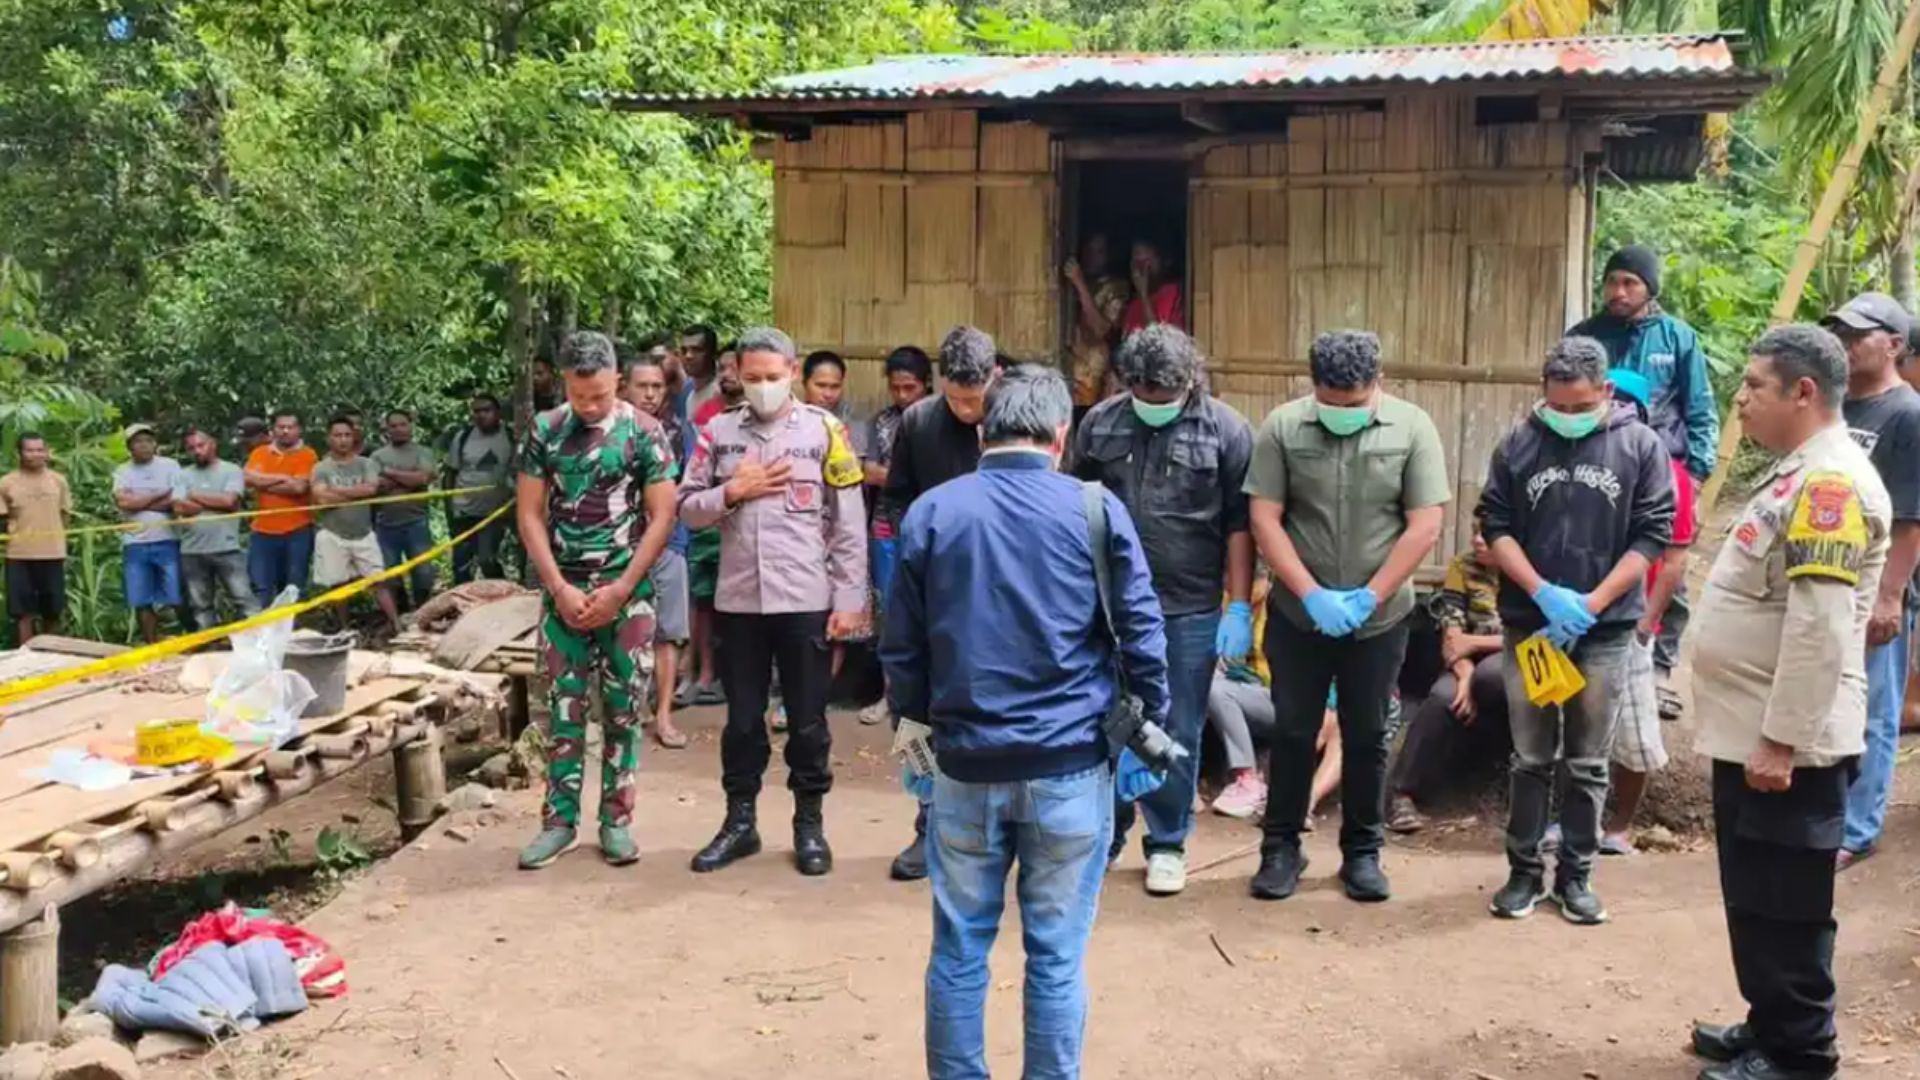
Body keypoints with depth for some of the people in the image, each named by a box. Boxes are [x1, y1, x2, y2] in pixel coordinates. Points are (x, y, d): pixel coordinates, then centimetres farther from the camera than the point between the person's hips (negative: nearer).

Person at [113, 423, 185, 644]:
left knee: (177, 599, -4)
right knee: (142, 603, 3)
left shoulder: (170, 466, 4)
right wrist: (161, 495, -6)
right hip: (135, 545, 2)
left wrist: (139, 502, -8)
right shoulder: (122, 472, 8)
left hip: (167, 542, -2)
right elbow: (123, 502, -9)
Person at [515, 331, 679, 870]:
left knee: (623, 710, 4)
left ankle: (617, 820, 13)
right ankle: (559, 820, 12)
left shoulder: (644, 433, -5)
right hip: (564, 591, 2)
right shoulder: (544, 431, 0)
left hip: (628, 593, -1)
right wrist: (560, 588, -8)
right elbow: (529, 515, 1)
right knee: (565, 709, 5)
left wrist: (620, 589, -11)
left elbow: (662, 517, -6)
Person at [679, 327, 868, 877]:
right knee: (742, 717, 12)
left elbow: (849, 523, -2)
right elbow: (687, 507, 6)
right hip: (737, 600, 2)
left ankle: (809, 824, 21)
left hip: (806, 601, -2)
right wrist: (732, 491, -11)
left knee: (807, 719, 8)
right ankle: (739, 821, 25)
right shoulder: (718, 432, 5)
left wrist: (849, 599, -6)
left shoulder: (824, 430, -2)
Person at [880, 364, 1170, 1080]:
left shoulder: (930, 513, 3)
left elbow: (901, 648, 8)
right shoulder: (1095, 509, -2)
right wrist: (1152, 725, 10)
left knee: (959, 952, 11)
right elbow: (1141, 632, -2)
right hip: (1071, 765, -1)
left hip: (967, 764, 2)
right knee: (1056, 956, 7)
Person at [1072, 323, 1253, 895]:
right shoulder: (1100, 422, 2)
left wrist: (1239, 607, -6)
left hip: (1191, 609, -2)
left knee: (1178, 733, 7)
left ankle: (1167, 844, 22)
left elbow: (1239, 525, -3)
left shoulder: (1225, 429, -5)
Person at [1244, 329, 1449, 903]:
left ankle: (1363, 852, 24)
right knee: (1293, 733, 8)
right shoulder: (1281, 426, -7)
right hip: (1298, 614, 0)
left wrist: (1369, 597, -14)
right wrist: (1313, 595, -15)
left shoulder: (1412, 427, -7)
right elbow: (1264, 519, -8)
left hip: (1381, 617, 0)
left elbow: (1425, 524, -9)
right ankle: (1281, 847, 21)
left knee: (1367, 738, 11)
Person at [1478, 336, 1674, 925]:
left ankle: (1576, 876, 20)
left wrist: (1591, 603, -13)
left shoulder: (1641, 446, -3)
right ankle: (1524, 872, 20)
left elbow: (1651, 535, -4)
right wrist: (1544, 593, -13)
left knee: (1589, 763, 9)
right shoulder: (1519, 443, -1)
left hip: (1605, 629, -1)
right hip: (1529, 624, 1)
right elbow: (1495, 526, 0)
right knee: (1530, 758, 9)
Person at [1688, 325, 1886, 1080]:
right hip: (1751, 734, 10)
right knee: (1754, 899, 19)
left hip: (1786, 746, -10)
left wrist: (1781, 740, -24)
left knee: (1784, 907, 1)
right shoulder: (1798, 476, 15)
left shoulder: (1830, 483, -19)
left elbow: (1820, 629, -25)